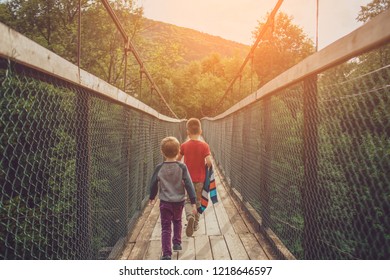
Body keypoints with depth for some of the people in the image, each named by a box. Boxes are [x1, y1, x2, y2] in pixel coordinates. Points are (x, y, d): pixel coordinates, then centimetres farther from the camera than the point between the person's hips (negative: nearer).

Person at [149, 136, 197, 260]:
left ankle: (166, 254, 0)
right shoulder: (182, 167, -10)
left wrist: (151, 197, 19)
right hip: (179, 201, 1)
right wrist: (193, 202, -6)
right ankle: (177, 243, 37)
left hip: (165, 202, -1)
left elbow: (153, 184, 2)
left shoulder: (159, 168, -8)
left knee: (166, 228, 5)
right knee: (177, 221, 27)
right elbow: (188, 185, -11)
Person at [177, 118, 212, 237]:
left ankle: (190, 217, -19)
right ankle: (195, 223, 25)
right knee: (198, 201, 16)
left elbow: (178, 159, 4)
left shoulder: (184, 145, -7)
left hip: (188, 178, 0)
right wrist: (207, 165, 4)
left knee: (187, 200, 9)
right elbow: (209, 162, -18)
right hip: (200, 178, 0)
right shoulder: (204, 145, -11)